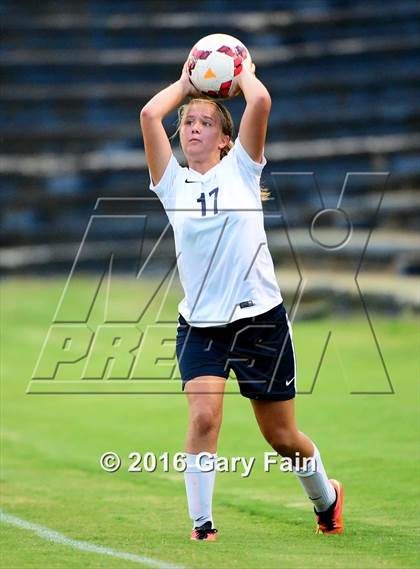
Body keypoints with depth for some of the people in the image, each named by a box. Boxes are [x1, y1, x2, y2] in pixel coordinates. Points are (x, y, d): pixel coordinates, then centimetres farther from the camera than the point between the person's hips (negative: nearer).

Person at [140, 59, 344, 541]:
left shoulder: (240, 169, 1)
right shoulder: (173, 183, 4)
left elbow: (261, 102, -14)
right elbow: (149, 114, -8)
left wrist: (240, 68, 4)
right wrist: (186, 83, 7)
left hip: (260, 319, -1)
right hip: (200, 327, 1)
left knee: (281, 437, 10)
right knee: (203, 417, -22)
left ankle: (325, 498, 38)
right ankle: (201, 525, -12)